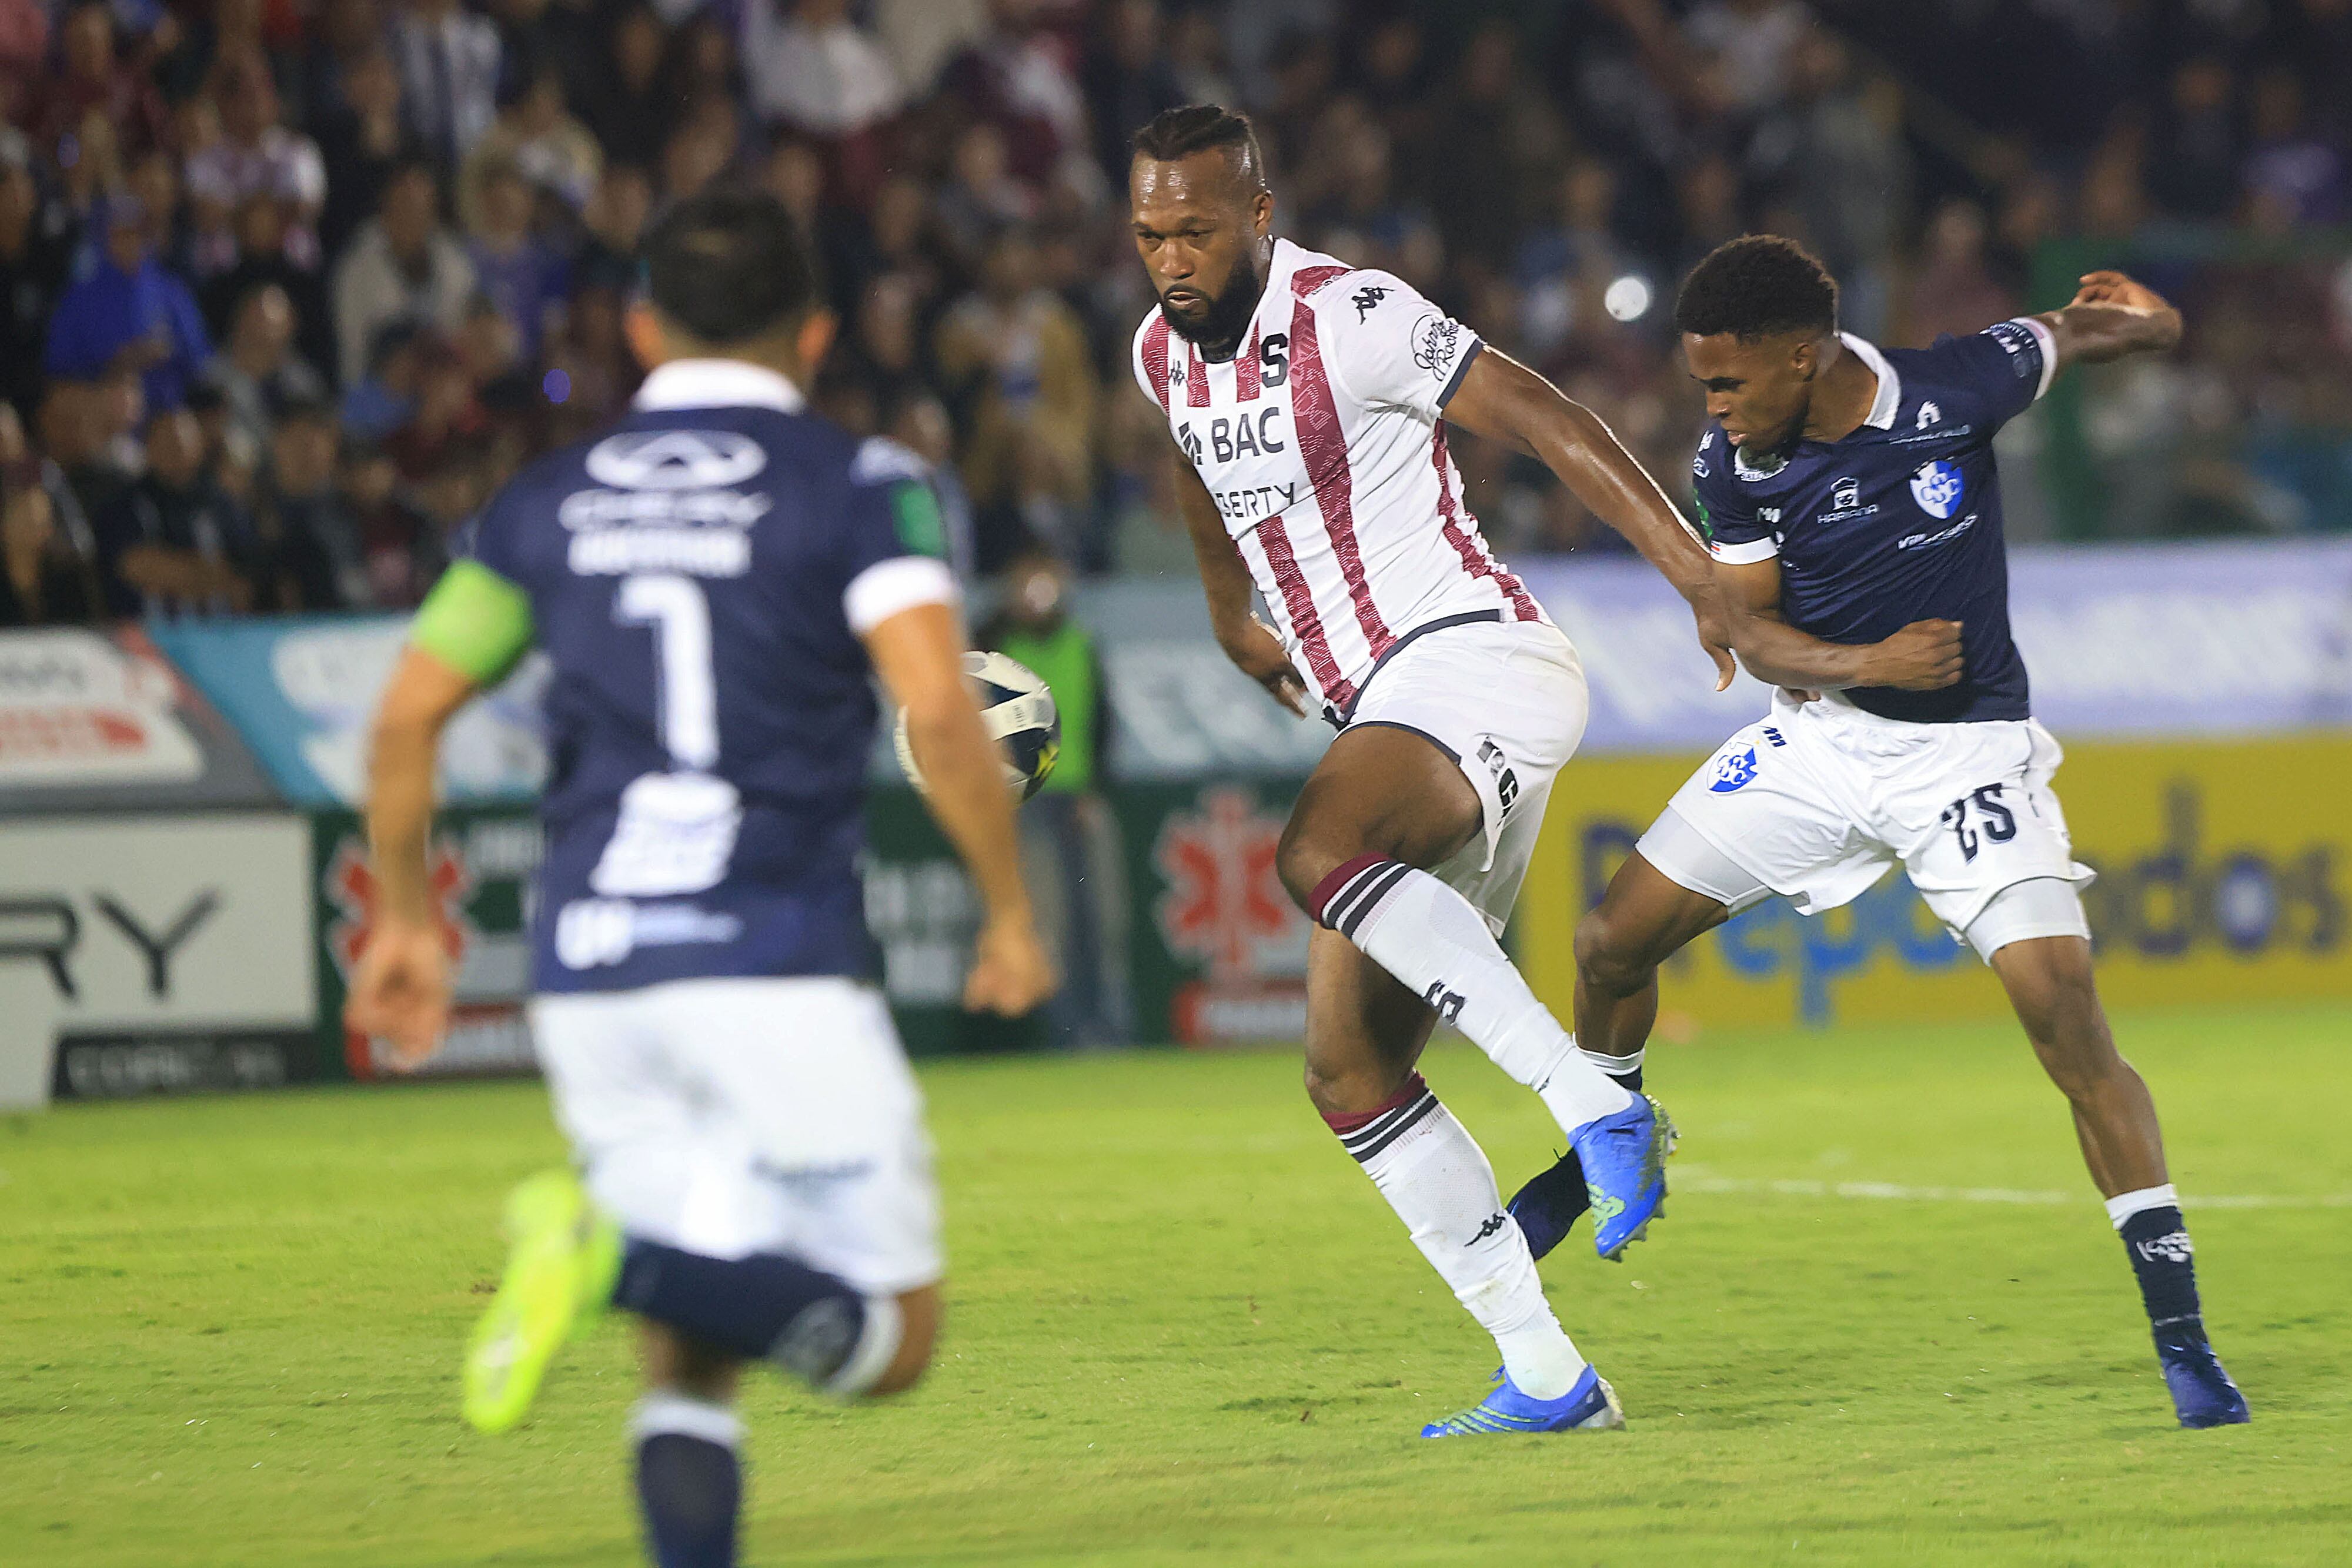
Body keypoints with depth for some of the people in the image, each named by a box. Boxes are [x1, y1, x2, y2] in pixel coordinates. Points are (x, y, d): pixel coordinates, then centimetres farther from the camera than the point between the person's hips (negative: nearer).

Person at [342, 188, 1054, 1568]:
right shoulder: (853, 486, 1)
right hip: (777, 967, -5)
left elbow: (409, 713, 12)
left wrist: (407, 919, 25)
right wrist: (1012, 911, 0)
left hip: (589, 975, 5)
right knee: (893, 1335, -1)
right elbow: (938, 707, -12)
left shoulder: (553, 500, 14)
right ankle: (629, 1251, -27)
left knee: (693, 1351, 13)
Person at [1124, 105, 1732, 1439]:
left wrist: (1707, 581, -22)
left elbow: (1549, 425, -15)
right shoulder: (1165, 355, 11)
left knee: (1319, 855, -37)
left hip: (1474, 663, -9)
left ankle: (1598, 1105, -36)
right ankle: (1547, 1378, 3)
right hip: (1384, 716, 9)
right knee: (1349, 1068, 1)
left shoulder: (1350, 318, -12)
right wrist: (1233, 620, 47)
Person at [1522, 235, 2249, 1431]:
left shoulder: (1955, 391, -18)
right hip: (1818, 735, 4)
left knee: (2067, 1018, -17)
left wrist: (2138, 322, -12)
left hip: (1967, 748, -4)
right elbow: (1750, 629, -7)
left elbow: (2068, 337, 4)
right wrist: (1870, 664, -21)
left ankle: (2181, 1339, -11)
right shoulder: (1735, 463, -10)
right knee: (1613, 940, 4)